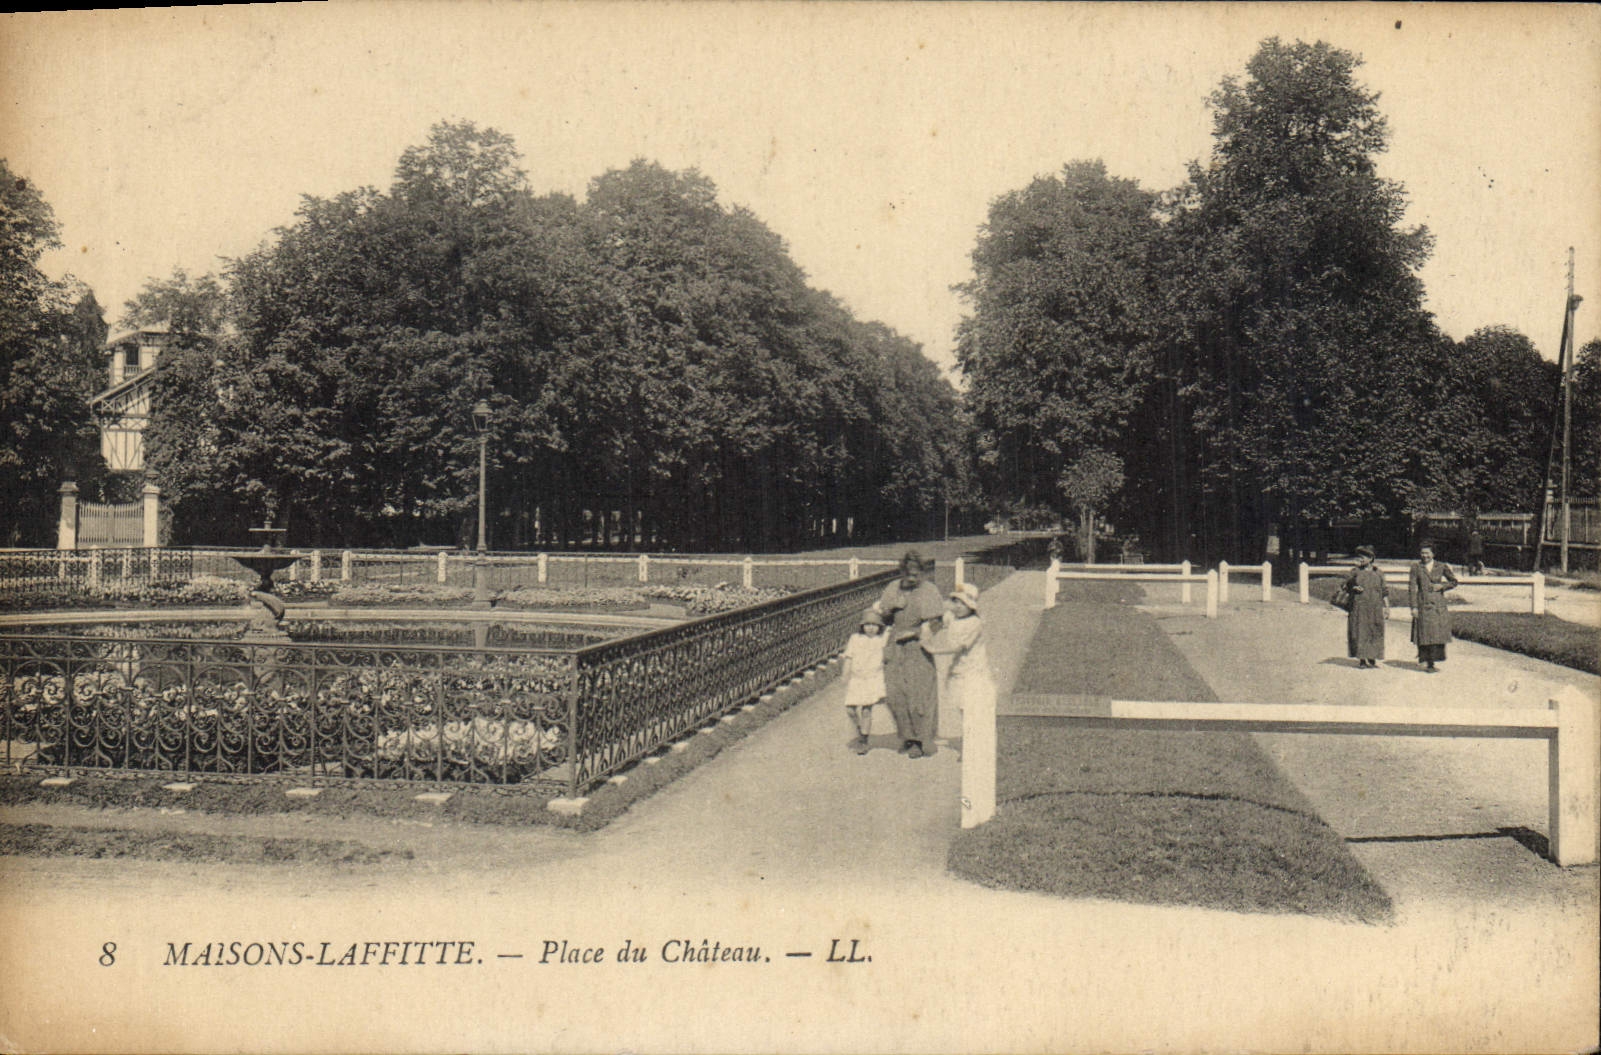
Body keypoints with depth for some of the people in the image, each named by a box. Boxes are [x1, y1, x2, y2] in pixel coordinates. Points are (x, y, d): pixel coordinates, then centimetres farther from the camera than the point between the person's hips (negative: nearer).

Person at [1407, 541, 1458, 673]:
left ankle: (1433, 662, 11)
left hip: (1439, 604, 2)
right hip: (1423, 604, -2)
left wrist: (1442, 586, -5)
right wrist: (1413, 607, -7)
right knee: (1425, 635, -2)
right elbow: (1411, 588, -1)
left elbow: (1454, 582, 15)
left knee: (1438, 634, 2)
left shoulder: (1441, 567, 7)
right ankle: (1427, 662, 5)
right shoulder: (1416, 568, 2)